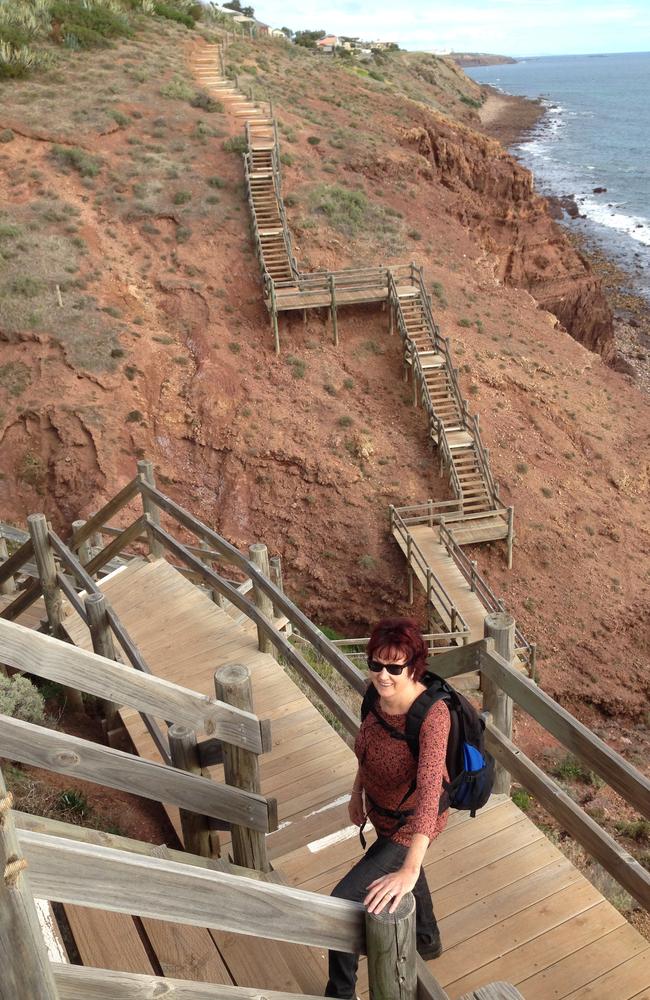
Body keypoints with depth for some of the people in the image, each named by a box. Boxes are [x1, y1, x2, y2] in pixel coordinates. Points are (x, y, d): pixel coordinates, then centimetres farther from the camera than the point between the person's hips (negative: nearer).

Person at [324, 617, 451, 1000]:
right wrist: (358, 793, 12)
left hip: (411, 822, -7)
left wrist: (409, 870, -54)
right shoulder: (378, 692, -18)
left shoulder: (432, 715, -39)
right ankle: (428, 939, 64)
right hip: (381, 808, 7)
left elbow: (429, 791, -47)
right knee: (396, 858, 33)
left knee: (343, 901, -7)